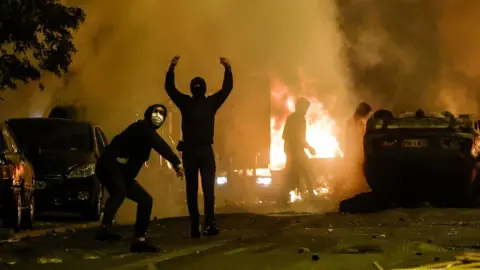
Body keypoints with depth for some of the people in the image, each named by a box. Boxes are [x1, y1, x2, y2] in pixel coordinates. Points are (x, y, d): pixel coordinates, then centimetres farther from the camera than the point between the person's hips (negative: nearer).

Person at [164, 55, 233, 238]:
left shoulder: (211, 102, 5)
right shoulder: (185, 102, 4)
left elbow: (227, 88, 5)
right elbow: (169, 87, 1)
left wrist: (227, 69, -7)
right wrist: (171, 68, -12)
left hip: (206, 151, 0)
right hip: (189, 151, 0)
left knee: (208, 188, -10)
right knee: (192, 190, 5)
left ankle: (209, 224, -15)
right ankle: (195, 225, 9)